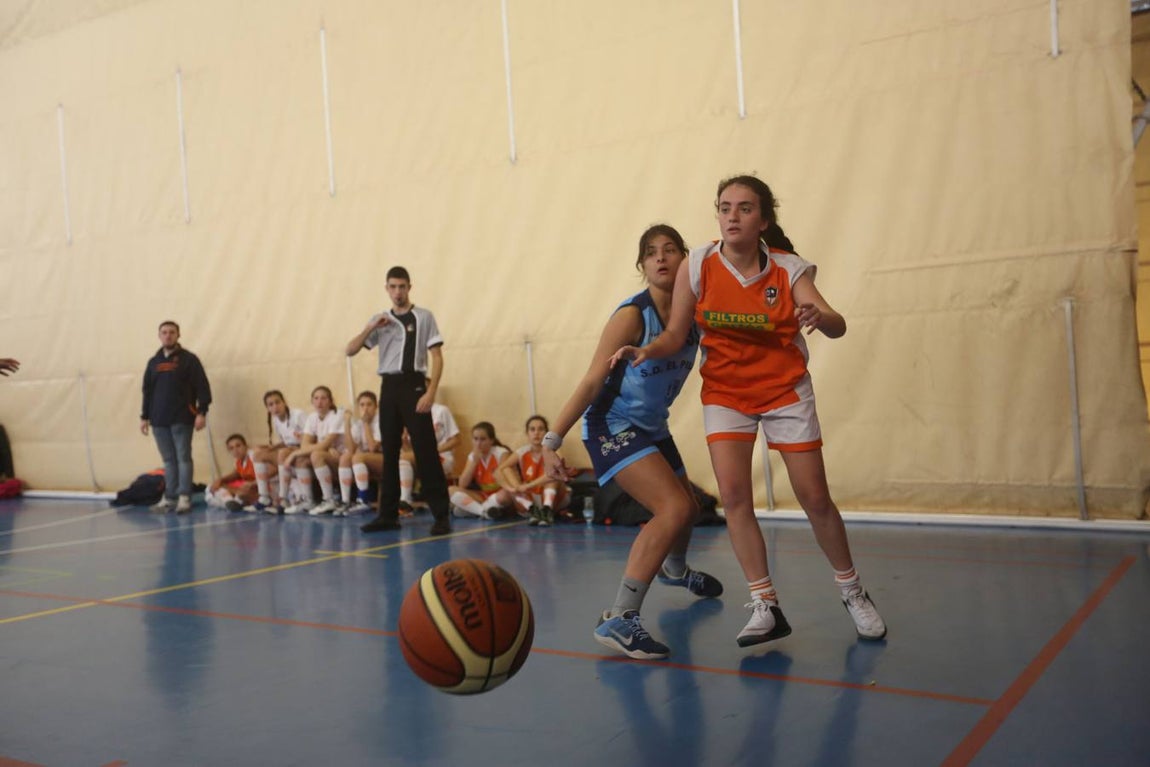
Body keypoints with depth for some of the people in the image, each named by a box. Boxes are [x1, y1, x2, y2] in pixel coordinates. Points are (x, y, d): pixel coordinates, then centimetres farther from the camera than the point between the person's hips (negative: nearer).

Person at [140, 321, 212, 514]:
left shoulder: (189, 359, 0)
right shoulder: (153, 362, 14)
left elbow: (202, 387, -6)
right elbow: (147, 391, 18)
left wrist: (201, 412, -13)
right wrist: (144, 416, 13)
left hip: (182, 419, -5)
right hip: (159, 420, 5)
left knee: (183, 458, -4)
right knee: (168, 460, 8)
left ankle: (184, 497, -3)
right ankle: (169, 497, 11)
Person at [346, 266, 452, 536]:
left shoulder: (424, 316, 2)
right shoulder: (379, 319, 14)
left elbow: (437, 357, -4)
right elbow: (350, 351, 8)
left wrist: (431, 392, -14)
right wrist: (371, 328, -7)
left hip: (414, 385, -4)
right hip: (388, 387, 4)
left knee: (426, 452, -8)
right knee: (389, 452, 7)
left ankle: (441, 515, -6)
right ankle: (388, 514, 14)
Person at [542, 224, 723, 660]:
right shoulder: (632, 315, -21)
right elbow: (592, 381, -22)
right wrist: (552, 440, -26)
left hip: (653, 429, 8)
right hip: (613, 428, -8)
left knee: (688, 509, 25)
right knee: (674, 508, -26)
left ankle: (675, 570, 59)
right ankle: (618, 620, -26)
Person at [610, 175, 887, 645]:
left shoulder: (788, 269, -14)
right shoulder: (696, 266, -11)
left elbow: (837, 327, -23)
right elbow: (676, 333, -4)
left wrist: (820, 316, -46)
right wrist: (646, 351, -25)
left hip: (786, 391, -1)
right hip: (724, 392, 1)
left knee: (815, 499, 2)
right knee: (733, 496, -12)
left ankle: (852, 592, 26)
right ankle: (766, 607, 1)